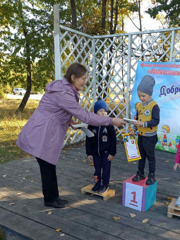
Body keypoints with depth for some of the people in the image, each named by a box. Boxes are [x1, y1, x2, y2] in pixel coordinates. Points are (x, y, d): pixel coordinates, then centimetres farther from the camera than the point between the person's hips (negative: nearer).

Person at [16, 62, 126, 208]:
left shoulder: (63, 88, 7)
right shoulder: (63, 93, -24)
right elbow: (85, 116, -26)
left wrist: (67, 120, 5)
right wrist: (111, 121, -20)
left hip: (46, 134, 9)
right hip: (41, 136, -9)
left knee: (50, 167, 16)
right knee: (48, 168, 5)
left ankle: (53, 197, 30)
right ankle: (50, 200, 23)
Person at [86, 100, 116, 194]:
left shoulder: (109, 124, -11)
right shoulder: (91, 125, -5)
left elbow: (113, 140, -7)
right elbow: (88, 140, 1)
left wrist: (112, 153, -8)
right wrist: (89, 153, 1)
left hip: (106, 152, -2)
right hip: (95, 152, 2)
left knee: (106, 169, 8)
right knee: (97, 168, 15)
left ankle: (105, 184, 25)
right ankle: (97, 183, 33)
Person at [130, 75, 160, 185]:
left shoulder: (154, 106, -16)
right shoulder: (139, 106, 6)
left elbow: (156, 121, -21)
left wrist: (143, 124, -28)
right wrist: (134, 129, 2)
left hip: (150, 137, -6)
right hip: (140, 135, 7)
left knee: (150, 156, 8)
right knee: (141, 156, 17)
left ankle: (152, 176, 22)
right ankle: (140, 174, 31)